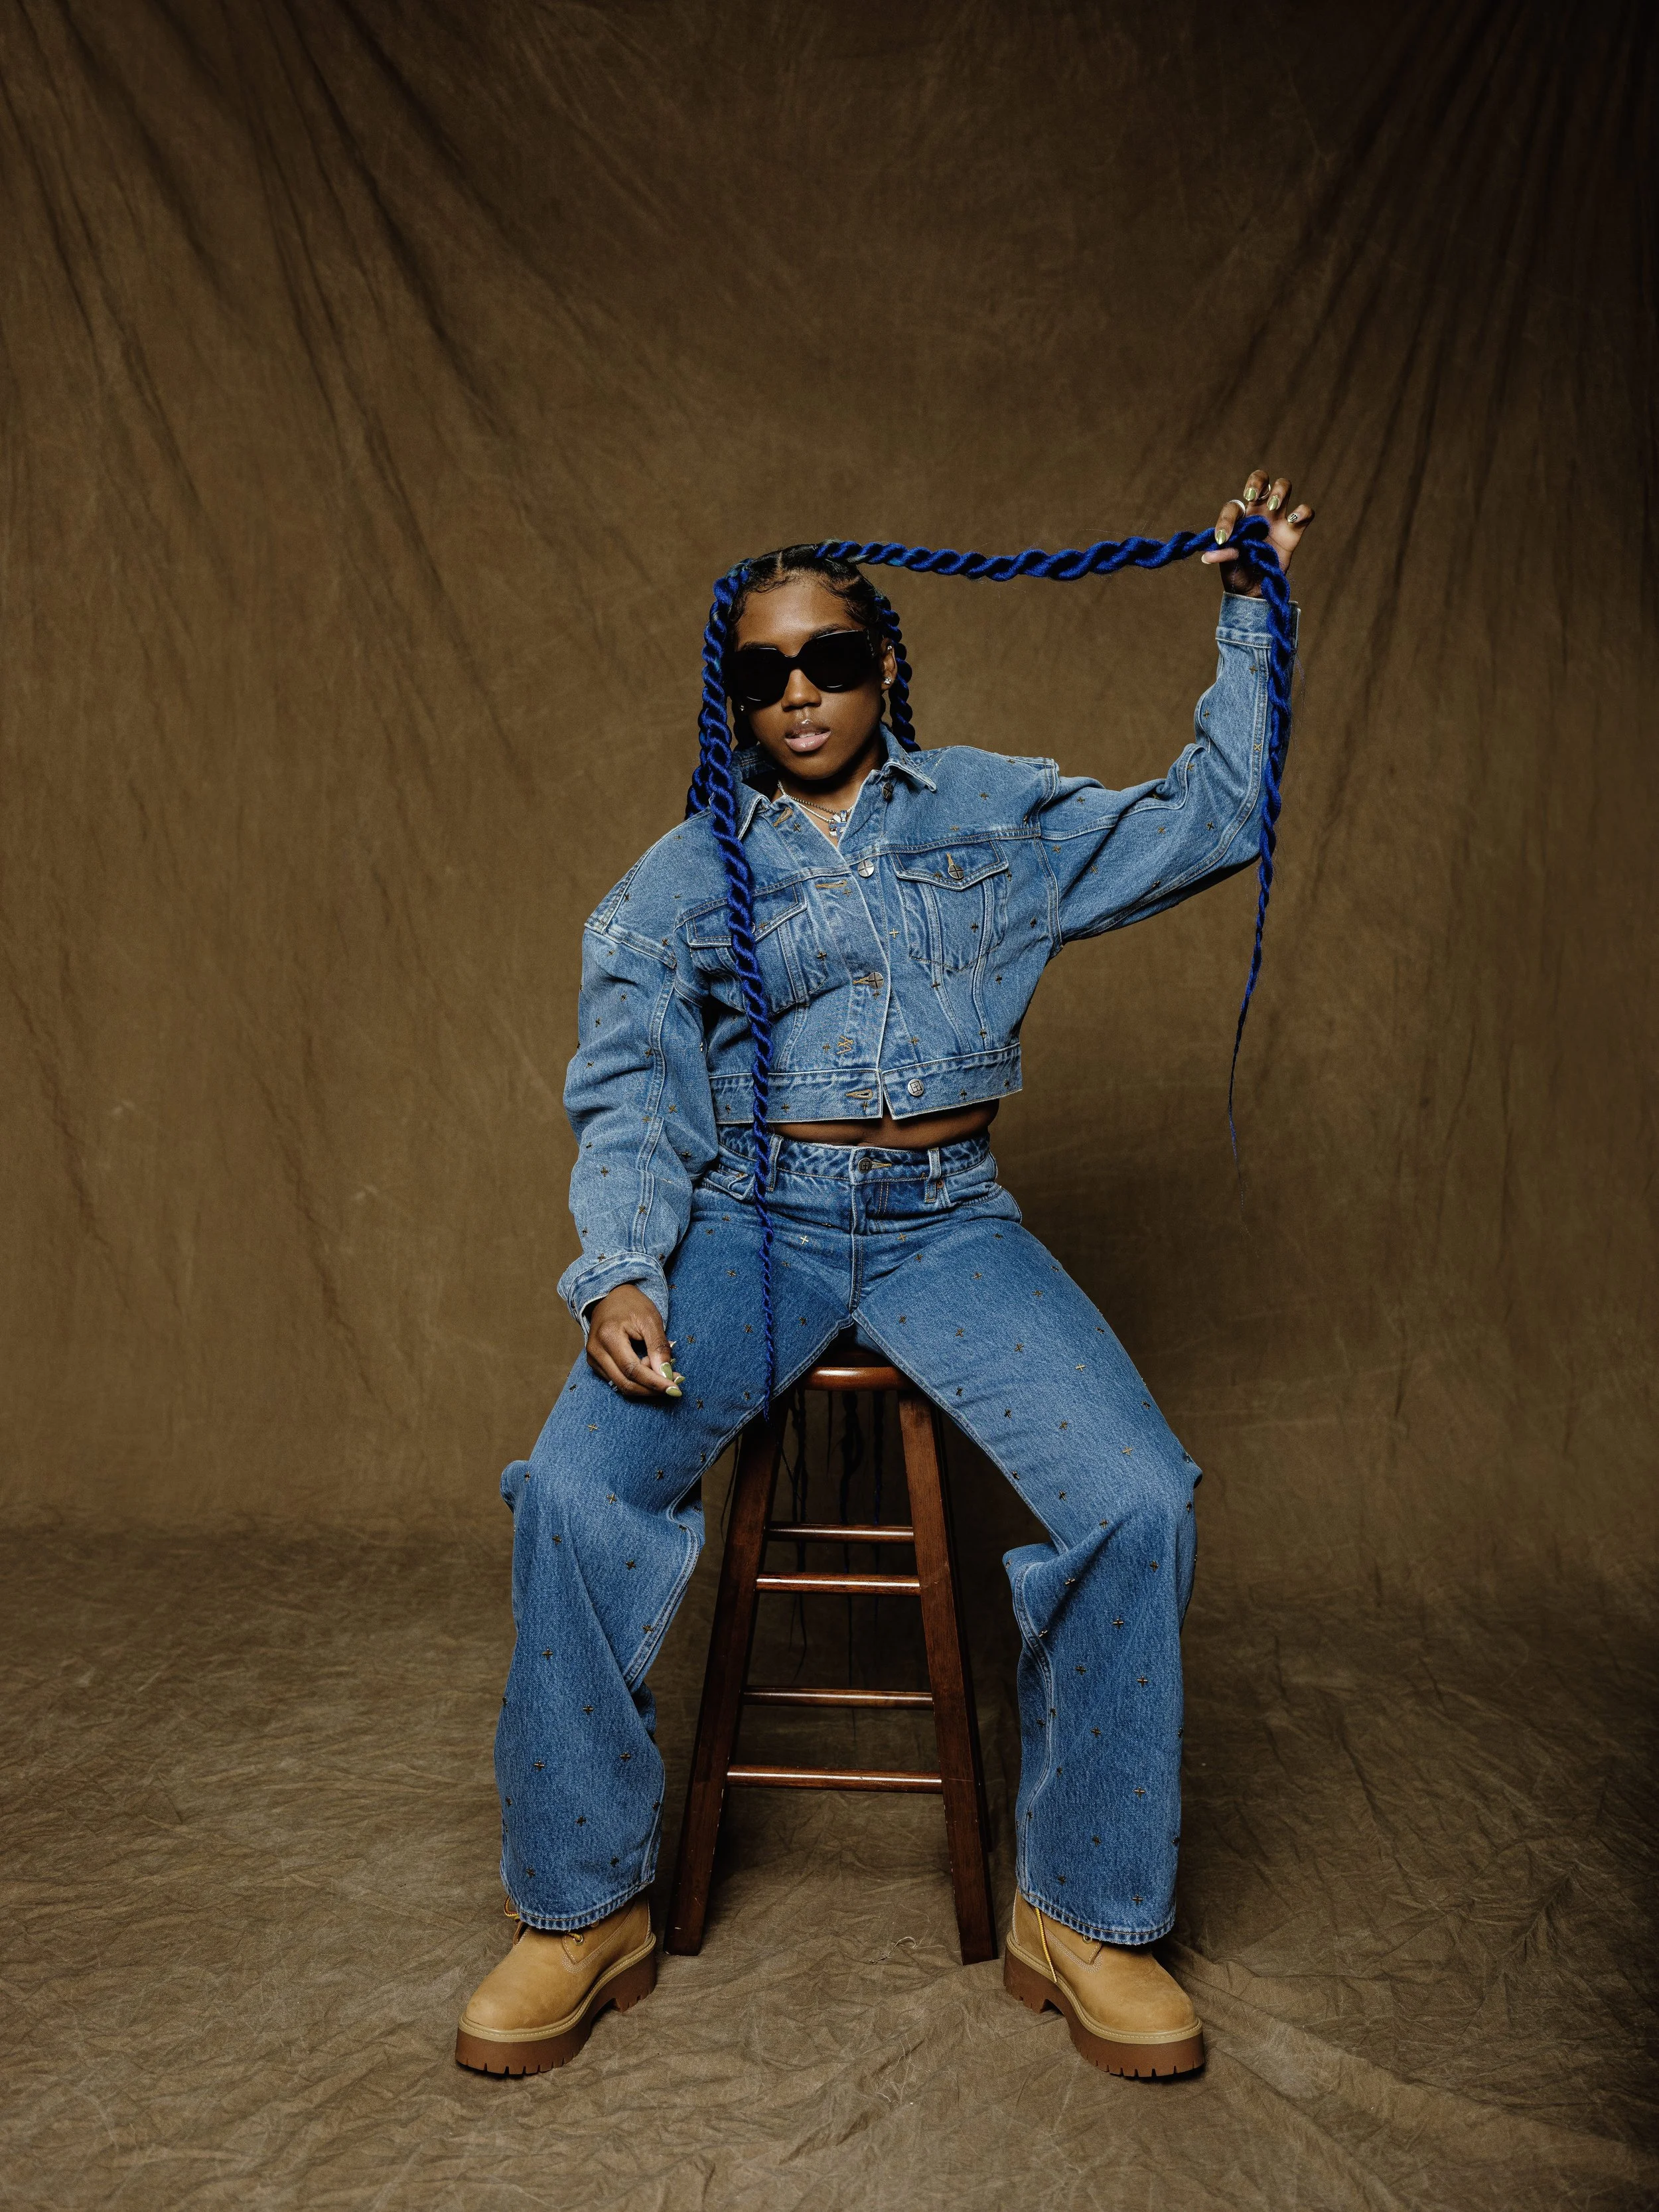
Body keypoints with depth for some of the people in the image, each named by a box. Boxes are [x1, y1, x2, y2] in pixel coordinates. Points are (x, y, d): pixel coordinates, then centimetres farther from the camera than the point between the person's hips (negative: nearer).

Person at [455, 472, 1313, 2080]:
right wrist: (619, 1273, -17)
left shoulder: (995, 816, 12)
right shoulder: (682, 878, 8)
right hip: (752, 1222, 0)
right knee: (573, 1491, -25)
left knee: (1136, 1500, -23)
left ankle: (1083, 1912, -1)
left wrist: (1247, 618, 12)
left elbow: (1210, 823, 18)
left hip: (948, 1224, 1)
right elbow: (626, 1093, 1)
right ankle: (583, 1911, -3)